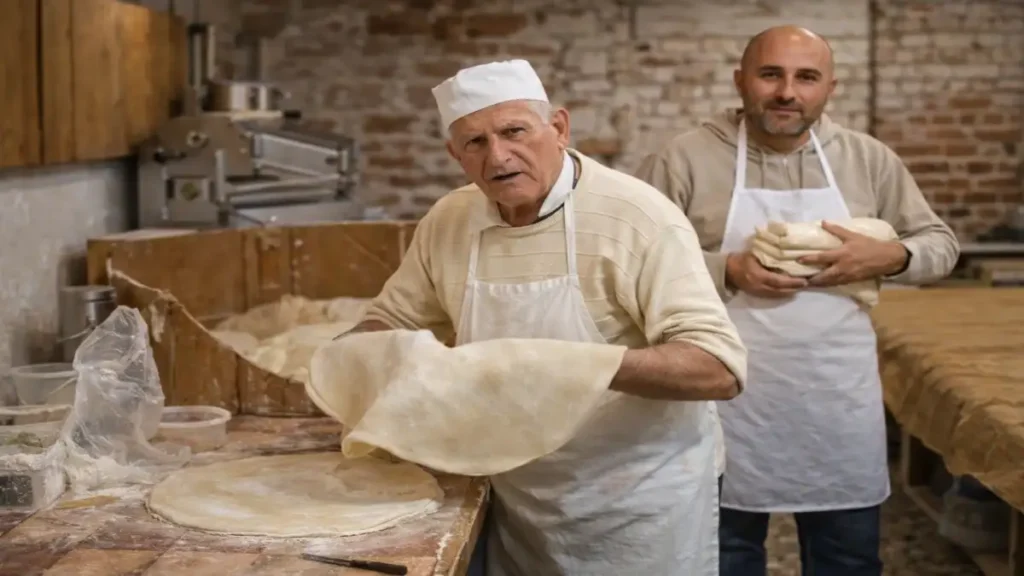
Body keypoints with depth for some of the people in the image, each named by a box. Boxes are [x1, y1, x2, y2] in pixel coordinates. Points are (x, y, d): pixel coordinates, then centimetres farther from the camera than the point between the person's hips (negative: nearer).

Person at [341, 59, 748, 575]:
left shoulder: (639, 218, -19)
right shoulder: (446, 222, -2)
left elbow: (719, 368, -24)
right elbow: (389, 320, 12)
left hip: (638, 504, -5)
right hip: (516, 502, 5)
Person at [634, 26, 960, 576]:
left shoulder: (869, 160, 2)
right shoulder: (683, 159, -7)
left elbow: (940, 242, 9)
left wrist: (890, 256, -13)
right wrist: (727, 271, -21)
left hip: (840, 405, 3)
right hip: (729, 407, -2)